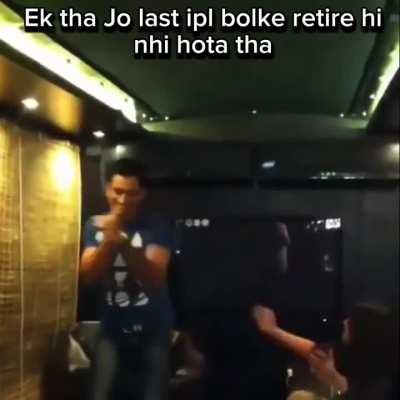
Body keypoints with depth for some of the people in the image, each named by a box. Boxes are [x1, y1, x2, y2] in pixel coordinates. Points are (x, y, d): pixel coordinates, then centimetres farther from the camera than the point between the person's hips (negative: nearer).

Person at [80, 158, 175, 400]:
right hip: (113, 330, 2)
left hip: (153, 330, -2)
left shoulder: (157, 229, -10)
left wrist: (122, 243, -35)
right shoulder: (96, 226, 1)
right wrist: (108, 243, -25)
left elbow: (155, 278, -22)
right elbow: (89, 276, -8)